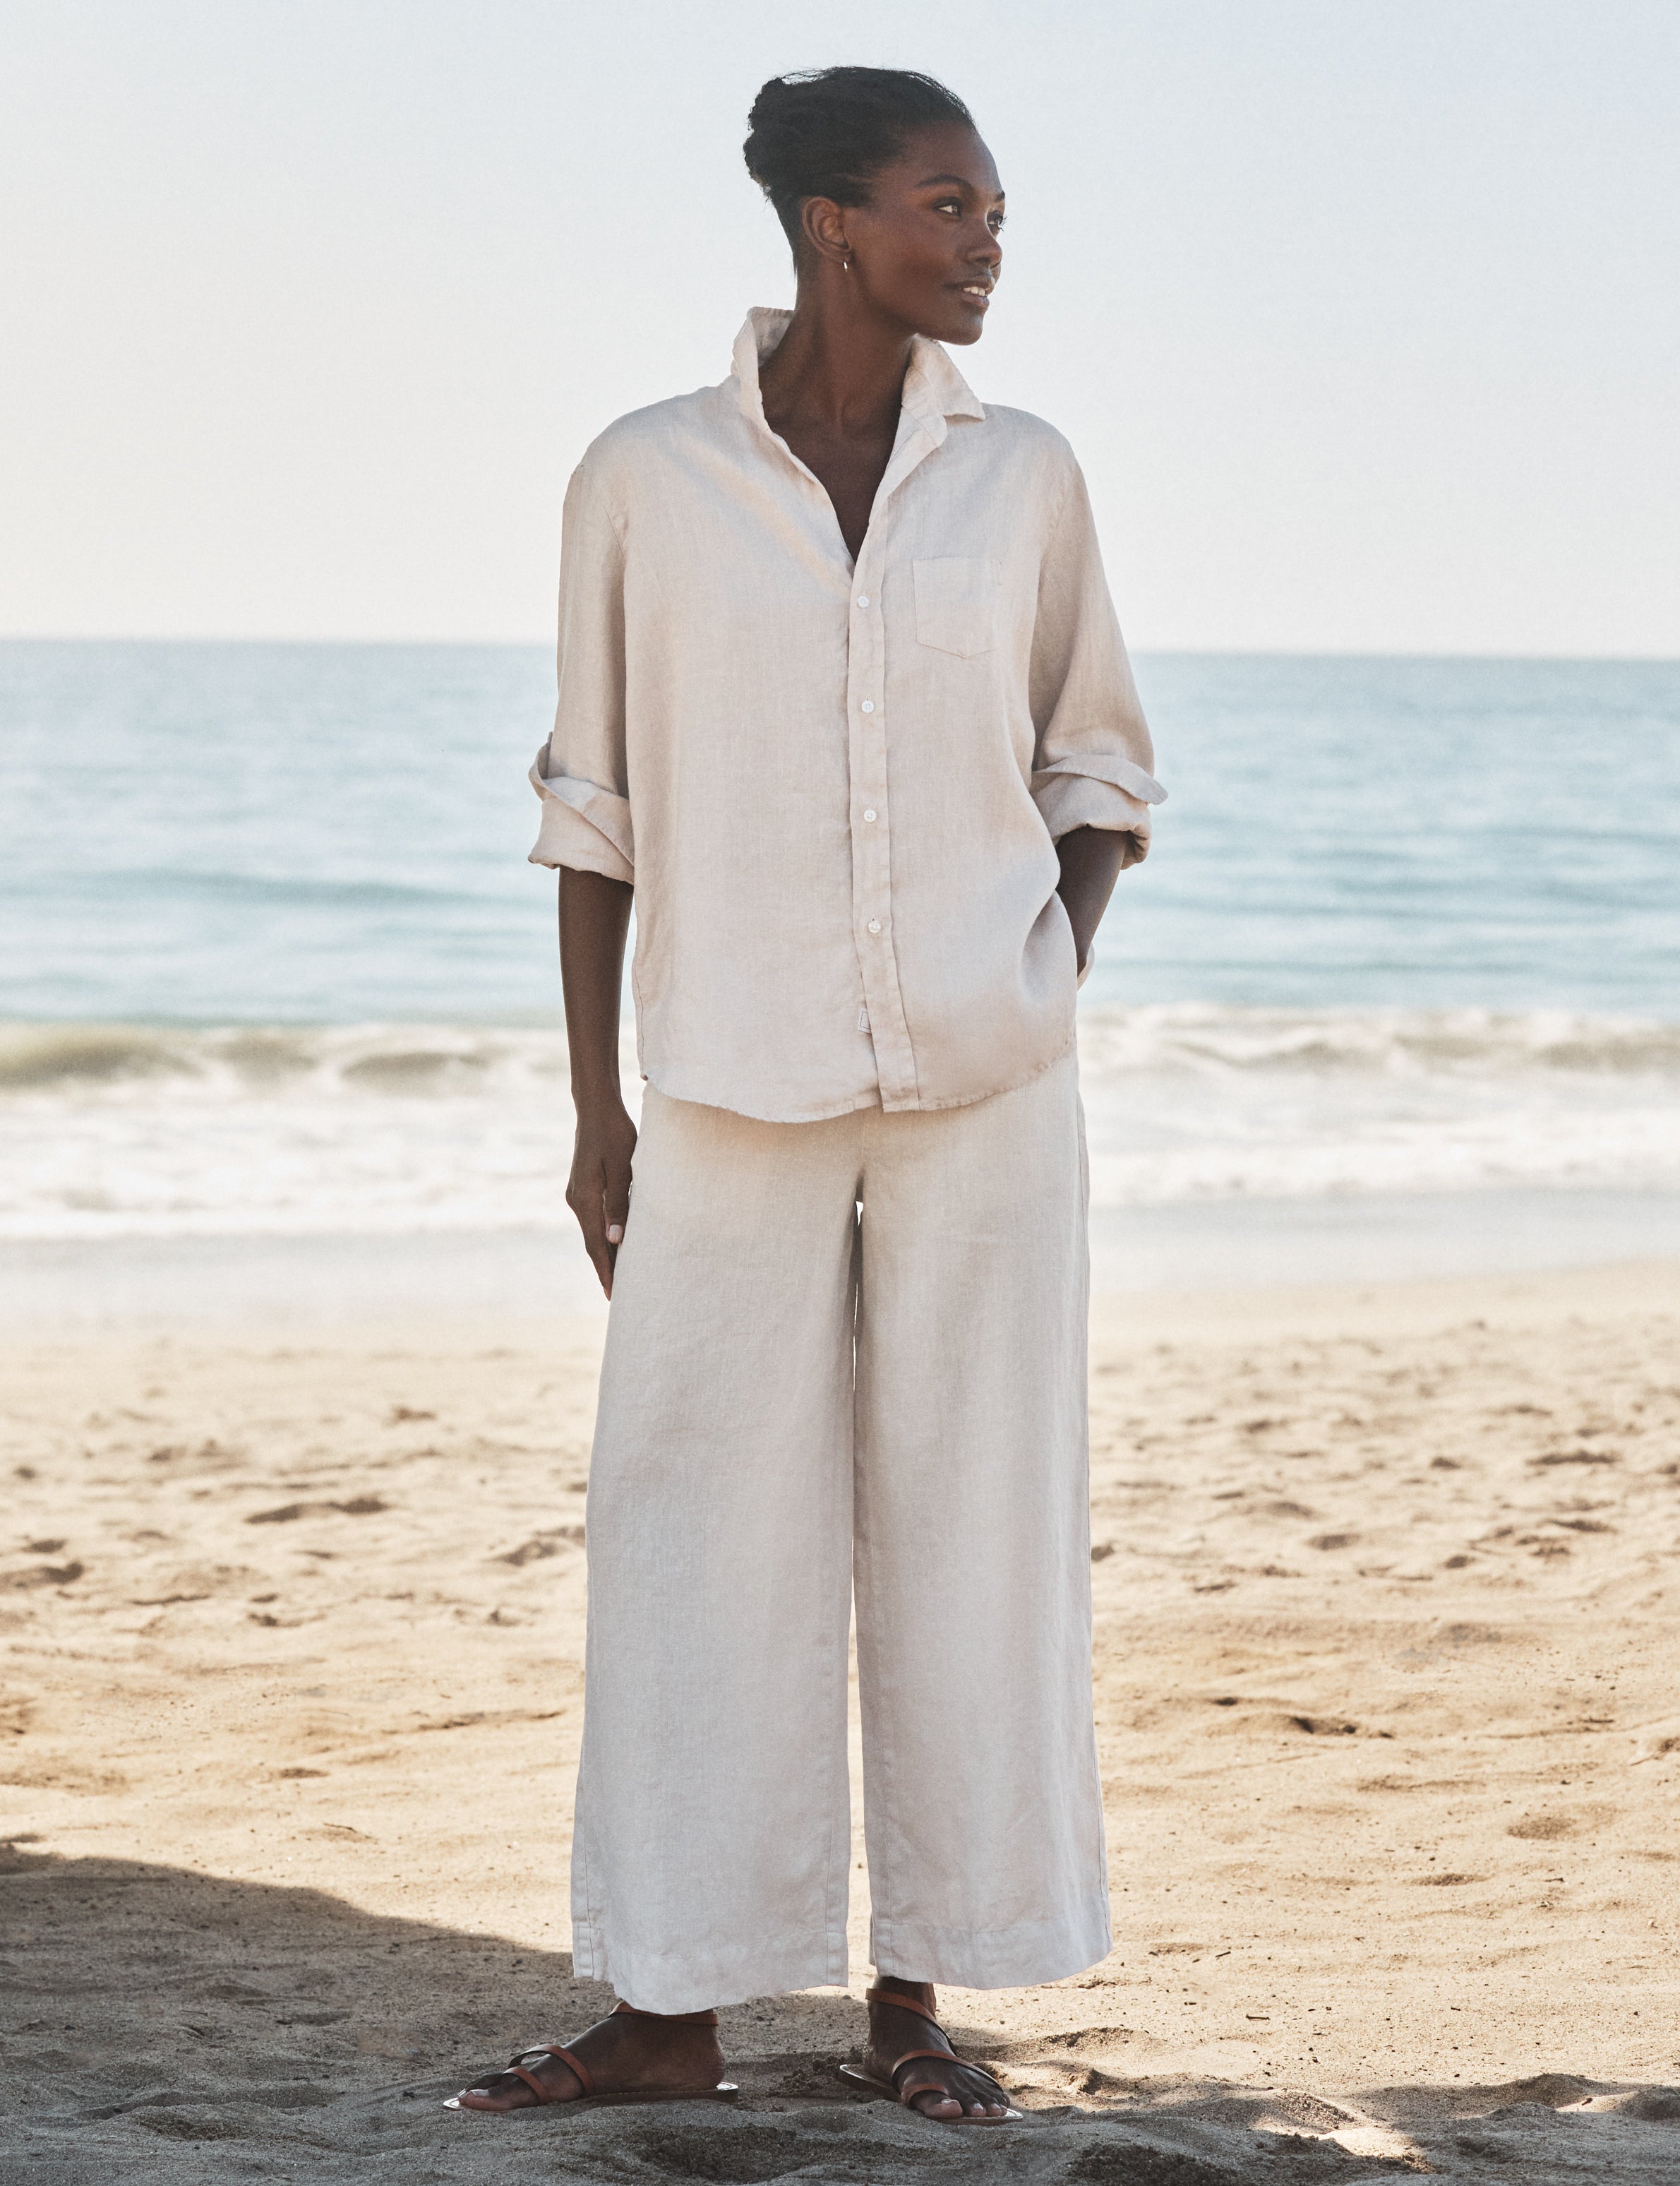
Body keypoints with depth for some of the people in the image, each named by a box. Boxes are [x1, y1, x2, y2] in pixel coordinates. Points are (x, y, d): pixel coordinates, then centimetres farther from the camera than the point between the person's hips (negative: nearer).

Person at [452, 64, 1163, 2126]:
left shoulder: (1022, 478, 4)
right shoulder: (645, 480, -1)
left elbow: (1096, 763, 14)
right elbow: (597, 803, 3)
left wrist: (1050, 984, -1)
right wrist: (594, 1103, 1)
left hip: (980, 1088, 2)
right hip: (734, 1088, -1)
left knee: (968, 1518, 4)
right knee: (700, 1530, 1)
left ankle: (915, 1996, 14)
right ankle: (669, 2012, 11)